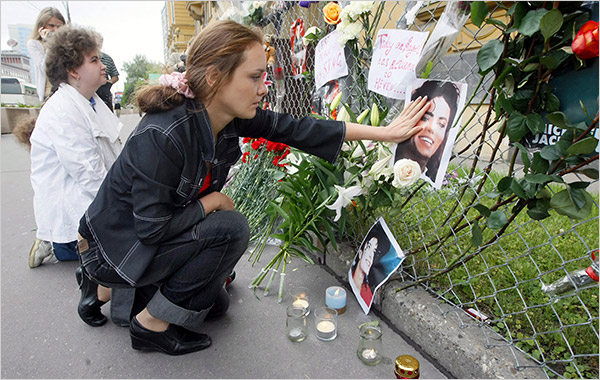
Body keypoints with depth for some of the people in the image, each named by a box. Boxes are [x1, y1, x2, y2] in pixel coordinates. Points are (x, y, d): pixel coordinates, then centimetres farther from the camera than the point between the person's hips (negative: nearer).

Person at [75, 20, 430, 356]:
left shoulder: (231, 117, -13)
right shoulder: (162, 136, -35)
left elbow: (297, 128, -11)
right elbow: (152, 228, -30)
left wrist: (386, 132, -8)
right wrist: (211, 202, -17)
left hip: (154, 234, 7)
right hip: (114, 246, -7)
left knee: (215, 303, 13)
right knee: (231, 228, -26)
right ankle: (151, 324, -7)